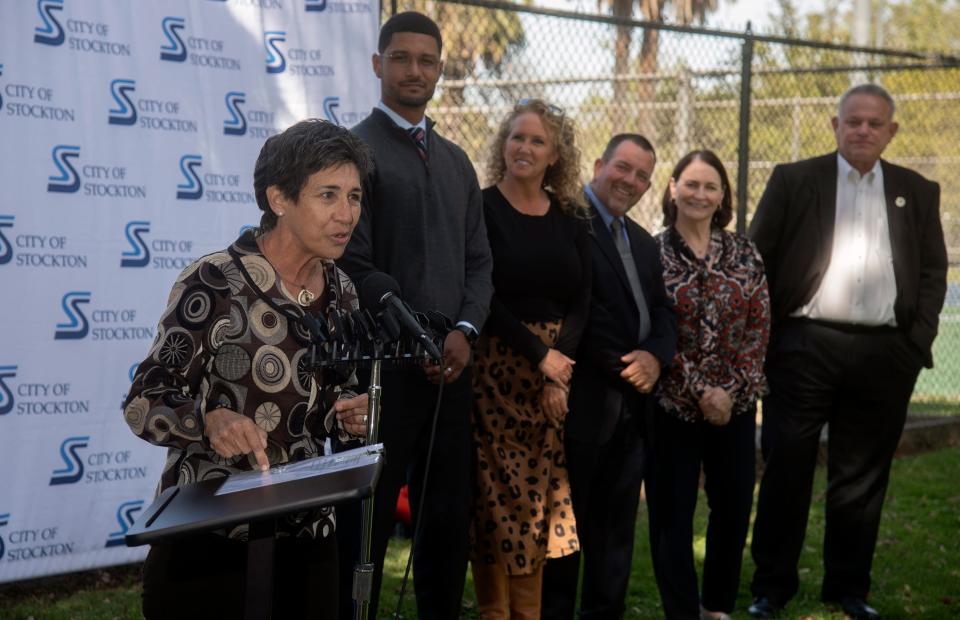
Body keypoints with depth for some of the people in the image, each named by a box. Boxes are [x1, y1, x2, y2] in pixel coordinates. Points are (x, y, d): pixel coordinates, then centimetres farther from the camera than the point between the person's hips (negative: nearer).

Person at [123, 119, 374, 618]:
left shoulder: (341, 293, 5)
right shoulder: (213, 284, -14)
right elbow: (143, 404, -14)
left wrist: (345, 414, -4)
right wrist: (211, 420, -33)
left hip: (306, 540, 6)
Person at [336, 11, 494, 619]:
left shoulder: (457, 162, 16)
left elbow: (479, 259, 13)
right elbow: (354, 267, -11)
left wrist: (464, 332, -4)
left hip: (452, 364, 6)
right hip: (384, 364, -6)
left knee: (450, 517, 11)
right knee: (368, 520, 0)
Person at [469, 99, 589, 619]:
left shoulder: (571, 218, 10)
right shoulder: (481, 209, -4)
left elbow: (580, 300, 7)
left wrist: (560, 369, -7)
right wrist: (539, 354, -12)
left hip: (558, 364, 4)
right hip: (497, 365, -4)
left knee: (541, 496, 6)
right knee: (498, 495, -3)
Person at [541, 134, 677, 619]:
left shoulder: (644, 243, 20)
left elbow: (662, 312, 14)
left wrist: (656, 355, -7)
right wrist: (620, 366, -15)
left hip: (632, 404, 8)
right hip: (583, 398, -8)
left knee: (616, 527, 12)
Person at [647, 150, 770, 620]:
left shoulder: (744, 255, 6)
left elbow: (759, 327, 2)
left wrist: (732, 389, -9)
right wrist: (699, 392, -13)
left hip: (735, 403, 3)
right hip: (672, 404, -3)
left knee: (734, 506, 8)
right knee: (672, 511, 2)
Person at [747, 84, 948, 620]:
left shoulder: (918, 192, 11)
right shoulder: (793, 180, 4)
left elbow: (934, 271, 12)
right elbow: (758, 260, 2)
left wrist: (919, 339, 0)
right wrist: (767, 336, -3)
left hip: (885, 354, 2)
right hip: (805, 348, -2)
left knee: (862, 476, 8)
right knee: (787, 470, 2)